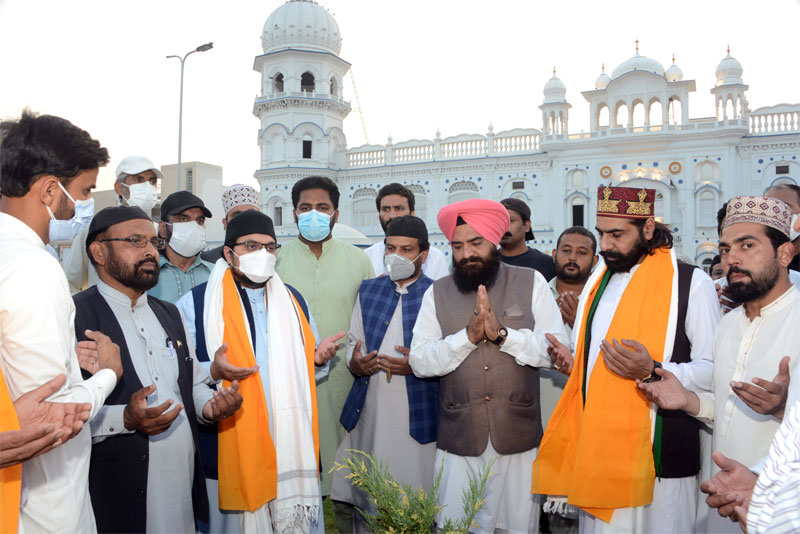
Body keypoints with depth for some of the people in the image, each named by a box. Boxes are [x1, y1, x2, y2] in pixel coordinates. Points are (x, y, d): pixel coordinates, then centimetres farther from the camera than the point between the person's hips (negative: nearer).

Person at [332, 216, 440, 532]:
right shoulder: (368, 290, 12)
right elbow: (354, 342, 16)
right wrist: (354, 362, -6)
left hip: (417, 414, -4)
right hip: (367, 413, 4)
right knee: (363, 496, 12)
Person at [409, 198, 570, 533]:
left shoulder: (531, 283, 2)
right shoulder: (437, 293, 4)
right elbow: (419, 362, -4)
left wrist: (503, 334, -18)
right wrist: (468, 336, -17)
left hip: (519, 441, 0)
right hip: (458, 442, 1)